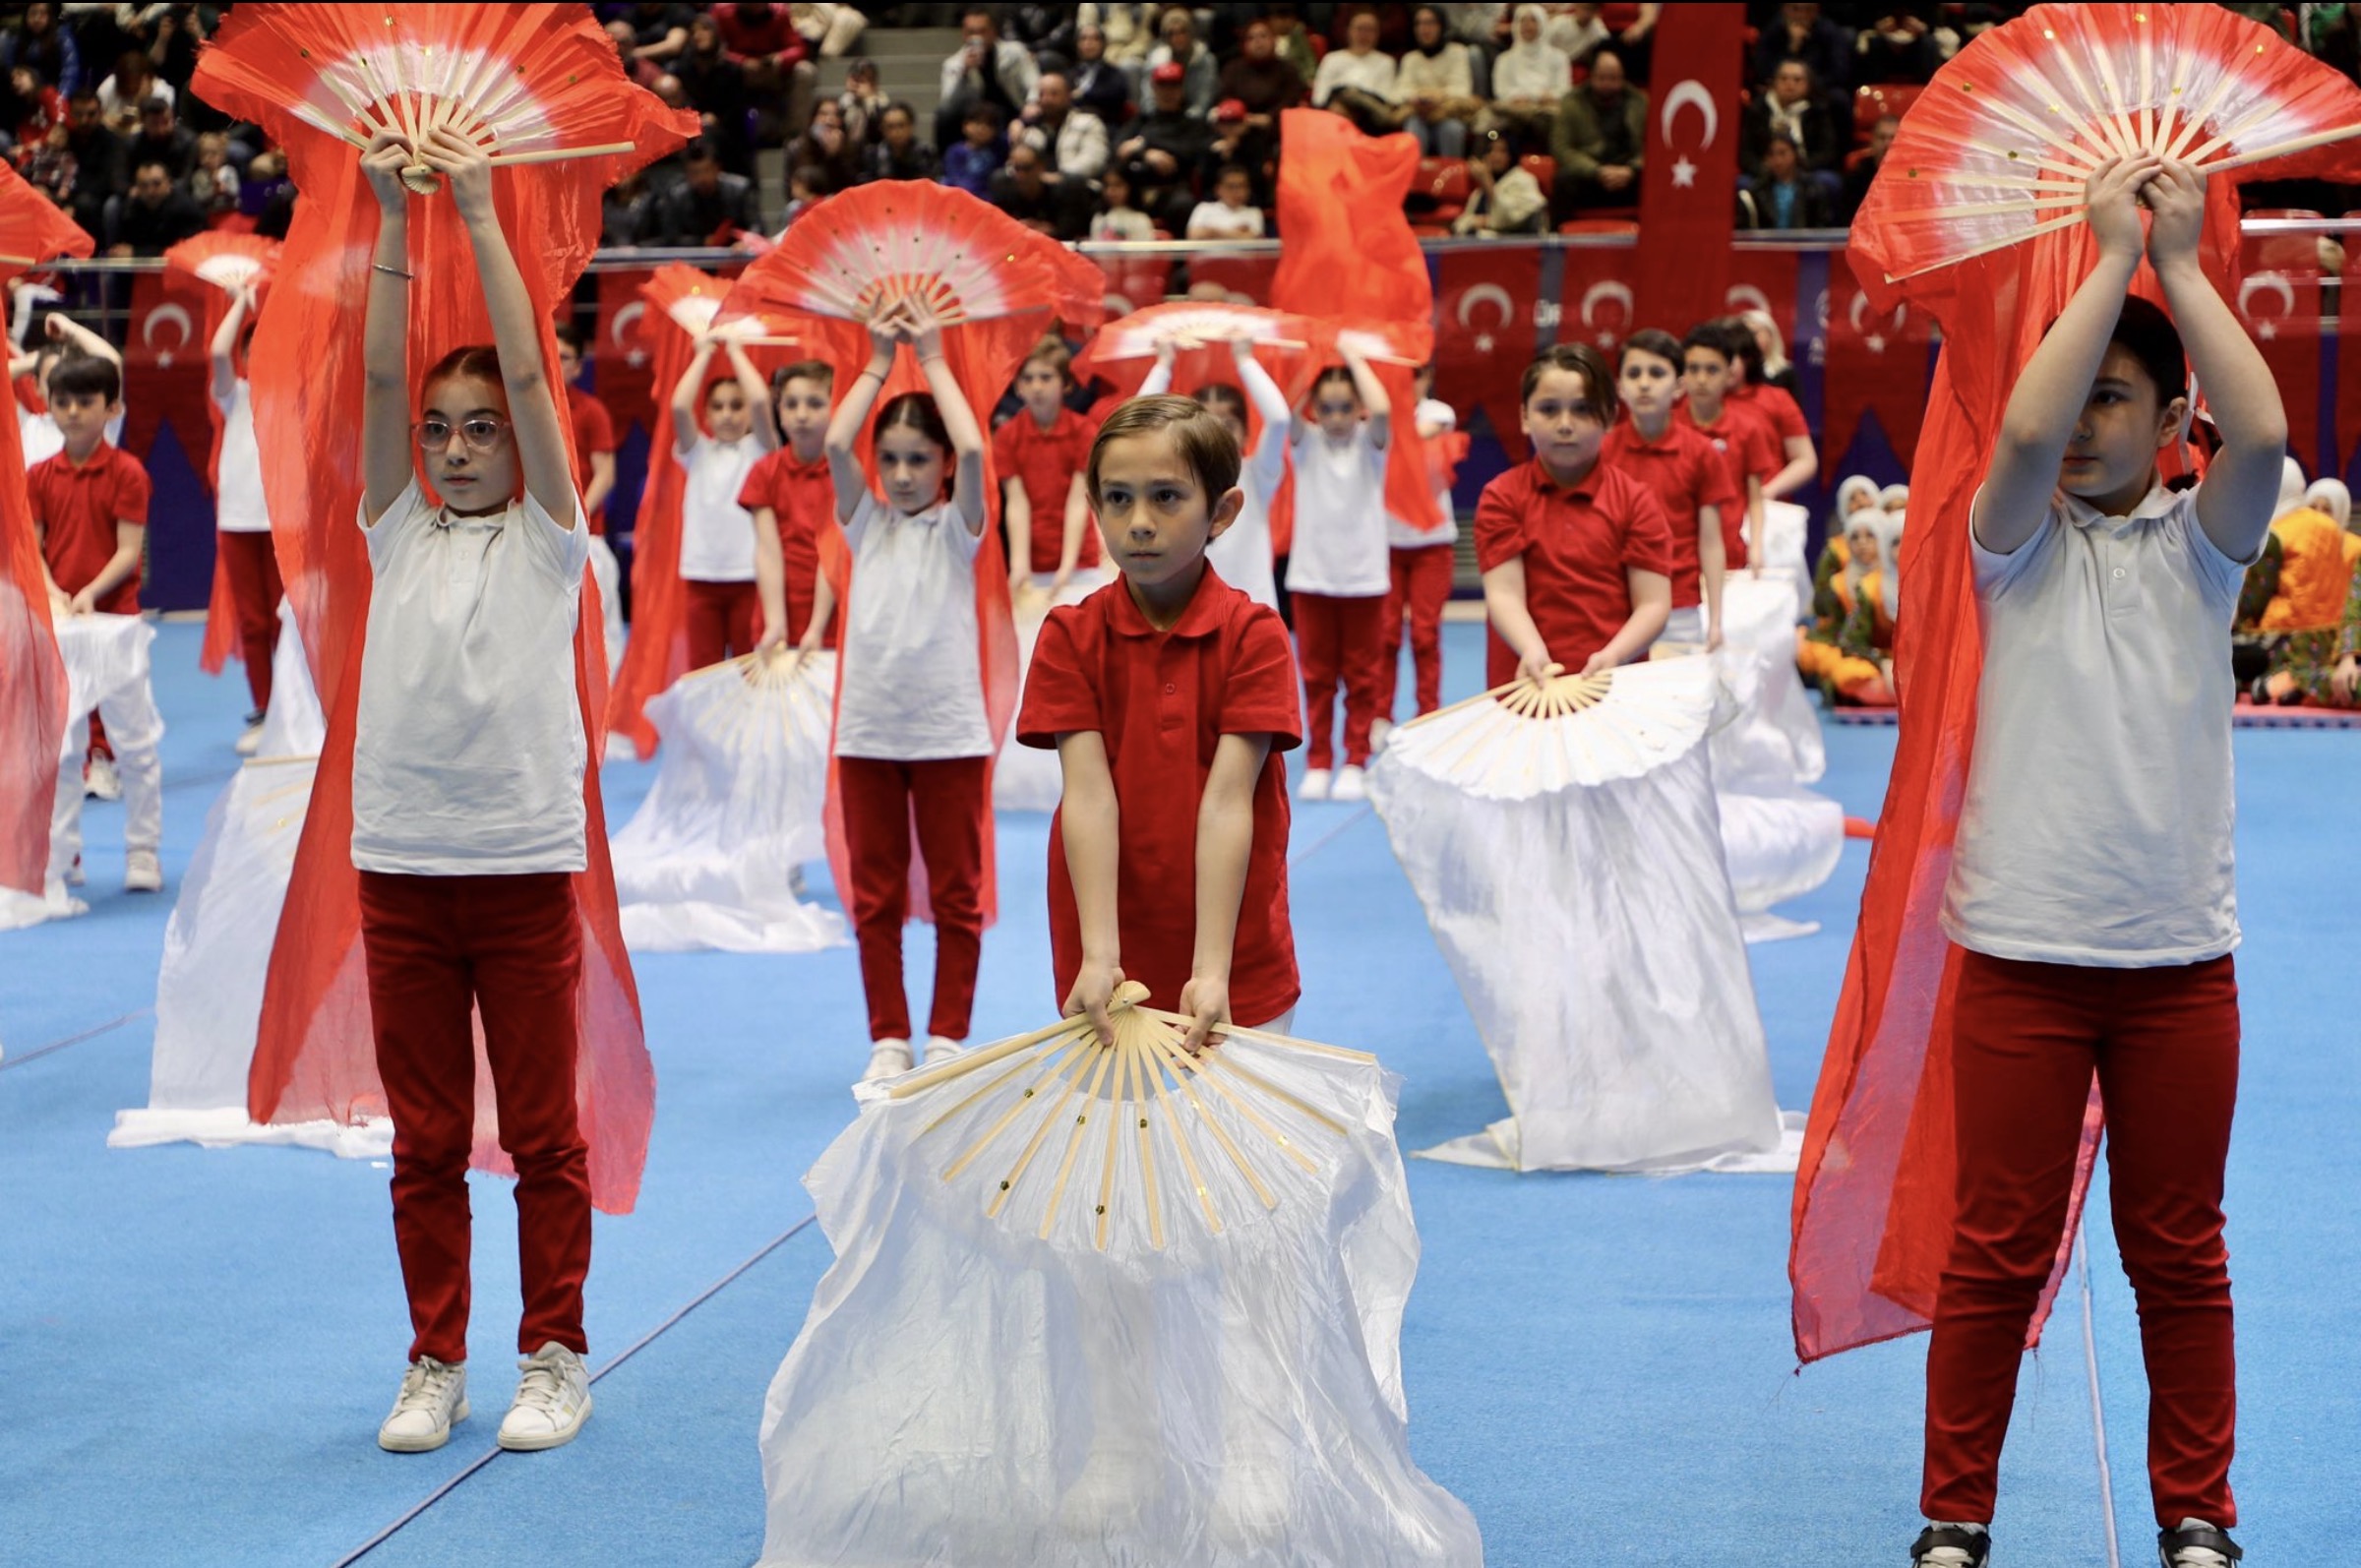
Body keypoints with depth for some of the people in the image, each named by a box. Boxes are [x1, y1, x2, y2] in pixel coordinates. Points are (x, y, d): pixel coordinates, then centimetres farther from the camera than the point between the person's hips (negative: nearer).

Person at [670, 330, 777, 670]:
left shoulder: (759, 449, 4)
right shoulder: (697, 452, 9)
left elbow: (760, 401, -15)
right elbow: (679, 406, -9)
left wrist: (735, 350, -3)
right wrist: (704, 353, -1)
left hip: (749, 574, -2)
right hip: (702, 576, 2)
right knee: (701, 672, 1)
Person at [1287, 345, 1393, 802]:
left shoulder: (1370, 442, -3)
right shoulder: (1307, 442, 1)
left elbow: (1381, 409, -26)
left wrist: (1354, 358, -17)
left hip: (1363, 576, -1)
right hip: (1311, 576, 1)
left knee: (1360, 677, 5)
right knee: (1317, 676, 6)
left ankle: (1355, 763, 12)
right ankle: (1318, 763, 12)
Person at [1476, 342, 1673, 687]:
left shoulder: (1634, 500, 3)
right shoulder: (1502, 497, 2)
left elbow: (1653, 603, -2)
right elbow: (1504, 593, -7)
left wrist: (1612, 656, -20)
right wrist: (1533, 651, -26)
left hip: (1613, 683, 1)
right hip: (1528, 683, 0)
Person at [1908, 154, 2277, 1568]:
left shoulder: (2198, 543, 5)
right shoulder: (2021, 542, 2)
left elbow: (2265, 433, -16)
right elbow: (2022, 432, -20)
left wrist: (2182, 260, -11)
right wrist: (2113, 256, -14)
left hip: (2179, 954, 1)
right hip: (2023, 949, -1)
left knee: (2179, 1253, 11)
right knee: (1998, 1253, 4)